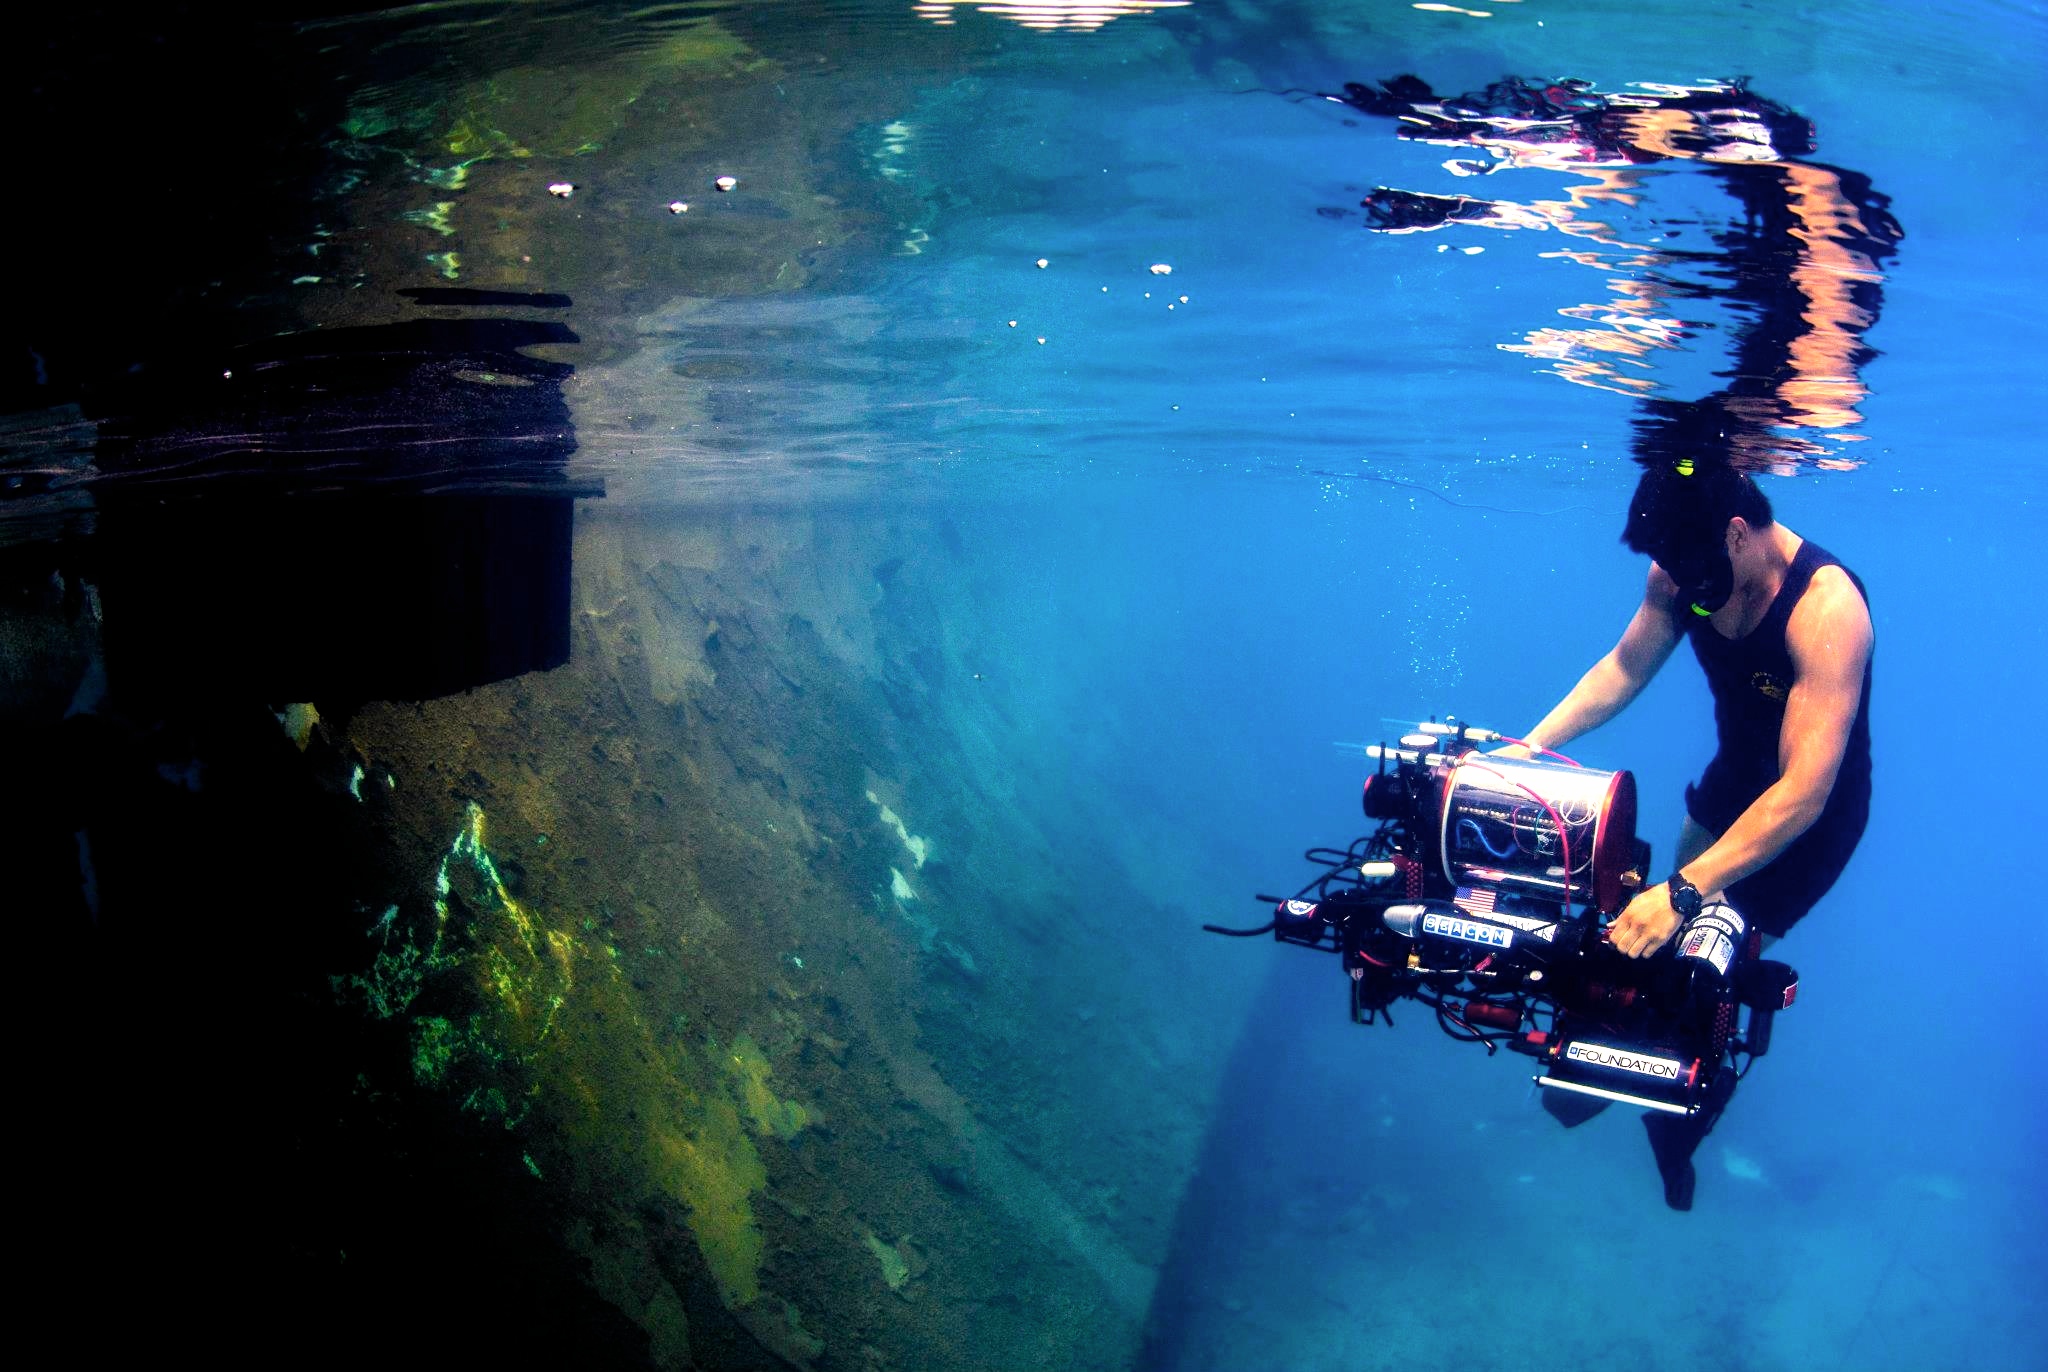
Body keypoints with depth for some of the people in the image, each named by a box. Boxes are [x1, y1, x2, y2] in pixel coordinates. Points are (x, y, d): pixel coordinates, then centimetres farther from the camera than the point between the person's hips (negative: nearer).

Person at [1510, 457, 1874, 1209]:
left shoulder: (1826, 608, -37)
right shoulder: (1686, 569, -18)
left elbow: (1804, 795, -40)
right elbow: (1624, 669, -2)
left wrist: (1683, 892, -47)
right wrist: (1528, 746, -14)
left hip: (1810, 809, -5)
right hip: (1733, 779, 5)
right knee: (1672, 935, 8)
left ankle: (1679, 1131, 20)